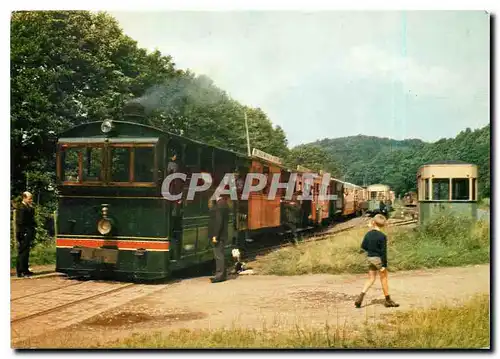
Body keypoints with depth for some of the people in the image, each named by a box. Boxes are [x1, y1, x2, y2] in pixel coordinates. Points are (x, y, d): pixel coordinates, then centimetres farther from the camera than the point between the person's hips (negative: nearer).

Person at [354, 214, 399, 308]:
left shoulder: (368, 234, 1)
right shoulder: (382, 236, -15)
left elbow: (363, 246, 8)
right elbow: (383, 252, -16)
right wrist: (384, 265, -14)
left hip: (370, 258, 5)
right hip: (378, 259, -5)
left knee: (371, 279, 13)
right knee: (384, 278, 8)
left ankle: (360, 297, 0)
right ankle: (388, 300, 19)